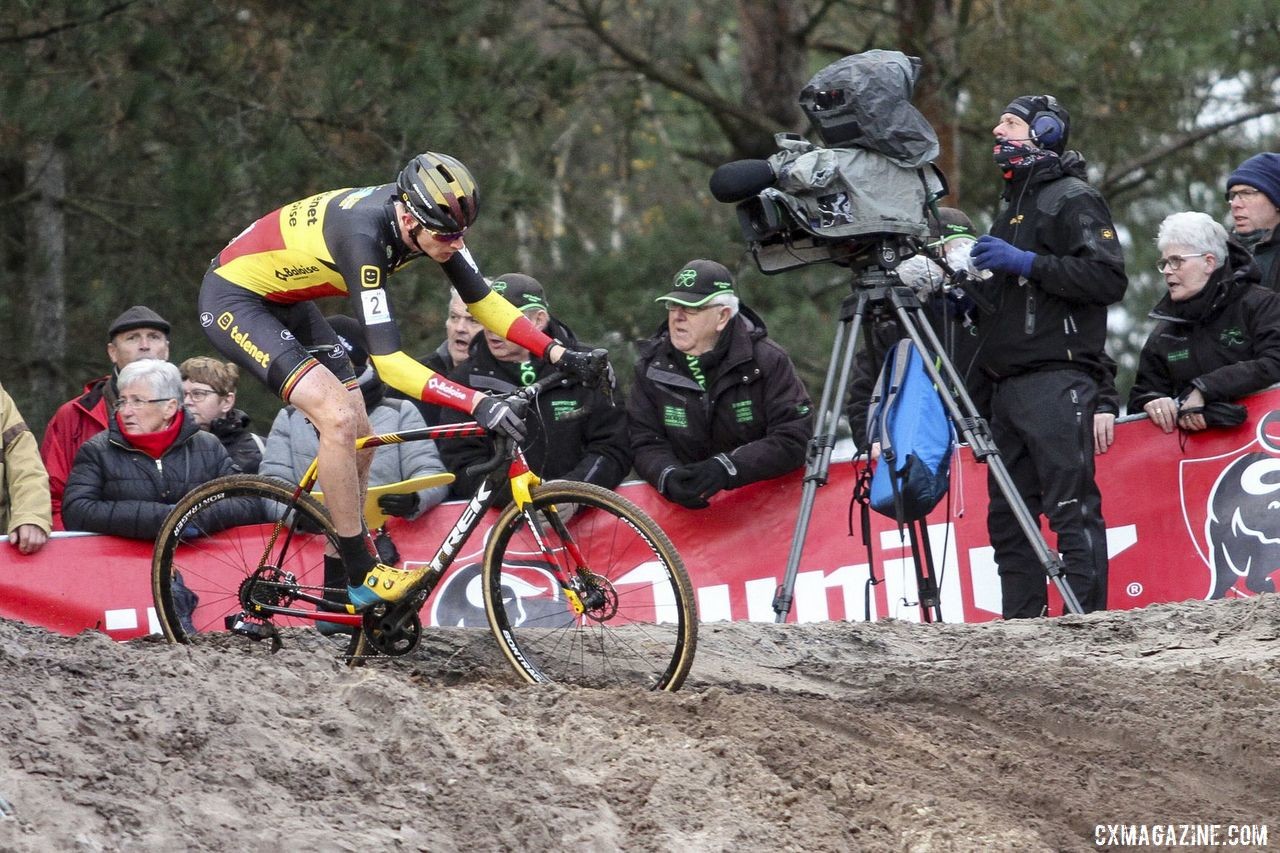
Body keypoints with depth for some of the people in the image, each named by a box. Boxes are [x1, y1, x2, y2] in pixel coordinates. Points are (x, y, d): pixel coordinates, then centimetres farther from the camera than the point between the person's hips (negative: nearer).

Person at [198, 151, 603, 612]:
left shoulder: (429, 217, -14)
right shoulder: (365, 236, -37)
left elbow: (482, 299, -3)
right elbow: (388, 362, -39)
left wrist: (558, 353, -14)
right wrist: (477, 403, -47)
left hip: (283, 299, 9)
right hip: (233, 300, -9)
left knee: (358, 436, 5)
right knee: (338, 417, -24)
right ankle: (362, 579, -13)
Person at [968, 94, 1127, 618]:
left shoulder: (1073, 200, -2)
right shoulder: (1011, 207, 27)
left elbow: (1109, 278, -15)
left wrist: (1026, 263, -16)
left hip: (1056, 381, -10)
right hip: (1008, 386, 10)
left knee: (1071, 507, -13)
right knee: (1009, 516, 6)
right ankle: (1020, 627, 7)